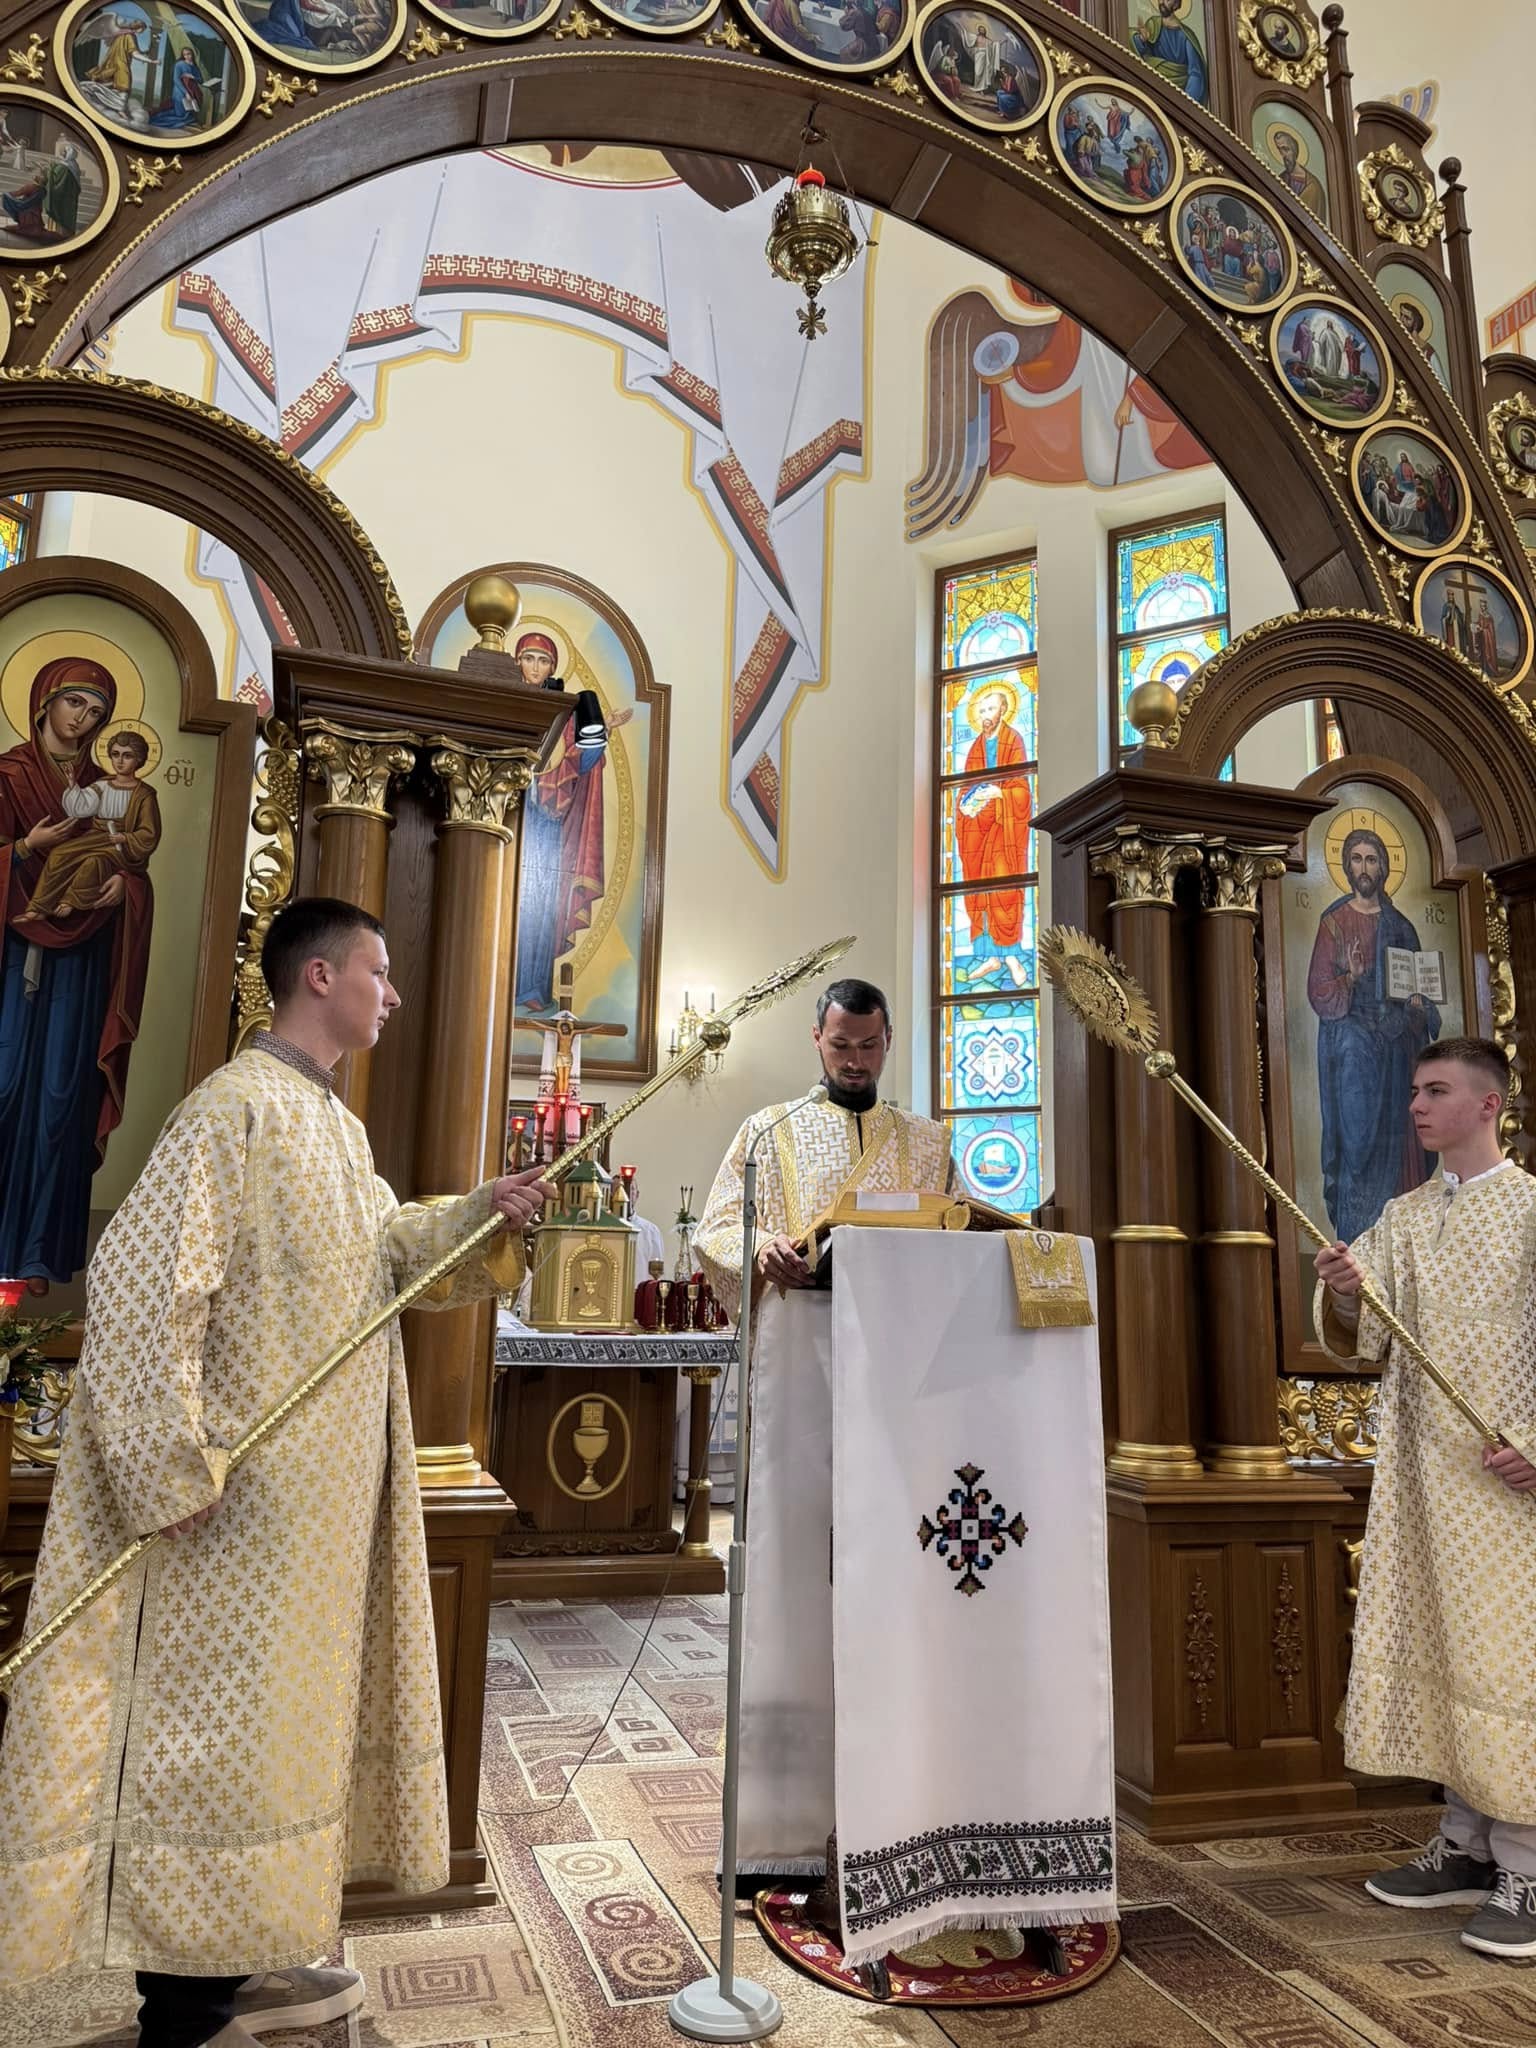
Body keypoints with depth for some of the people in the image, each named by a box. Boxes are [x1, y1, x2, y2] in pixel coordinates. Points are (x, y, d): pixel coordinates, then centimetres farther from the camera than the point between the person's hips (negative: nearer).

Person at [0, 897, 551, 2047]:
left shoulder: (336, 1126, 12)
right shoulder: (237, 1108, -17)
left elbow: (389, 1251, 18)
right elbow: (140, 1278, -22)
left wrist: (486, 1216, 0)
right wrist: (171, 1467, -23)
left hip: (325, 1494, 10)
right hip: (245, 1491, -10)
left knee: (284, 1713, 18)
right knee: (218, 1720, 3)